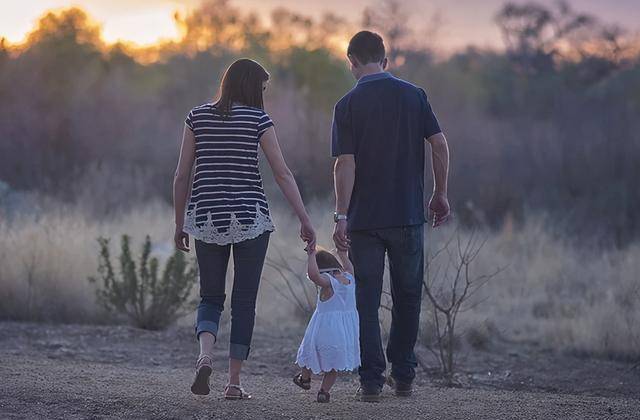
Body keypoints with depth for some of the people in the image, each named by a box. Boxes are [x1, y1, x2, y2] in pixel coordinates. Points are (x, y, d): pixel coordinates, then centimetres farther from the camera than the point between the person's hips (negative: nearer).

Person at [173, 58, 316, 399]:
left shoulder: (198, 117, 5)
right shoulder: (257, 119, -3)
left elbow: (182, 175, 5)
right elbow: (282, 174, -6)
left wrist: (179, 224, 13)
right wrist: (305, 221, -2)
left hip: (206, 217, 2)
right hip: (249, 217, -2)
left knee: (211, 297, 12)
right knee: (244, 301, 6)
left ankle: (205, 355, -16)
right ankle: (234, 382, 5)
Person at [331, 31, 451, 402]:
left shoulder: (348, 105, -4)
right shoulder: (414, 95, 2)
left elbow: (346, 163, -10)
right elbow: (440, 144, -2)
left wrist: (341, 216, -9)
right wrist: (441, 194, 8)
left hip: (364, 218, -2)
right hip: (409, 214, 2)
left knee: (367, 301, 4)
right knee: (408, 297, 14)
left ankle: (372, 381, 0)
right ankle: (404, 377, 17)